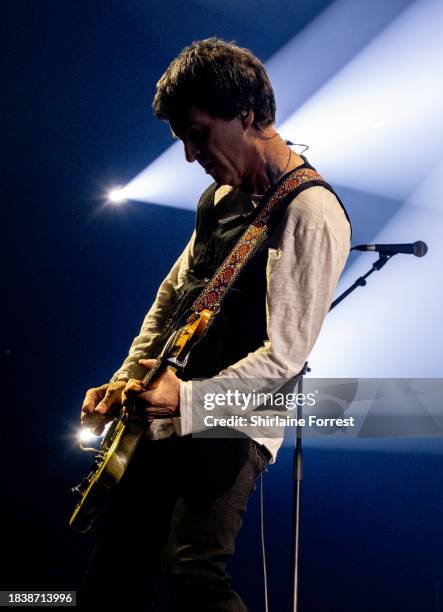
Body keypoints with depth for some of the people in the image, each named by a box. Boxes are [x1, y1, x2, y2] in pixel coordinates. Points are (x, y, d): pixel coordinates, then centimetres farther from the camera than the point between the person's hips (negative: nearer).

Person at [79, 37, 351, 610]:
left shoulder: (310, 212, -16)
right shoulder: (220, 197, 12)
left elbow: (284, 355, -20)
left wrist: (185, 399, -23)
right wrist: (124, 382, 12)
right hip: (165, 418, 9)